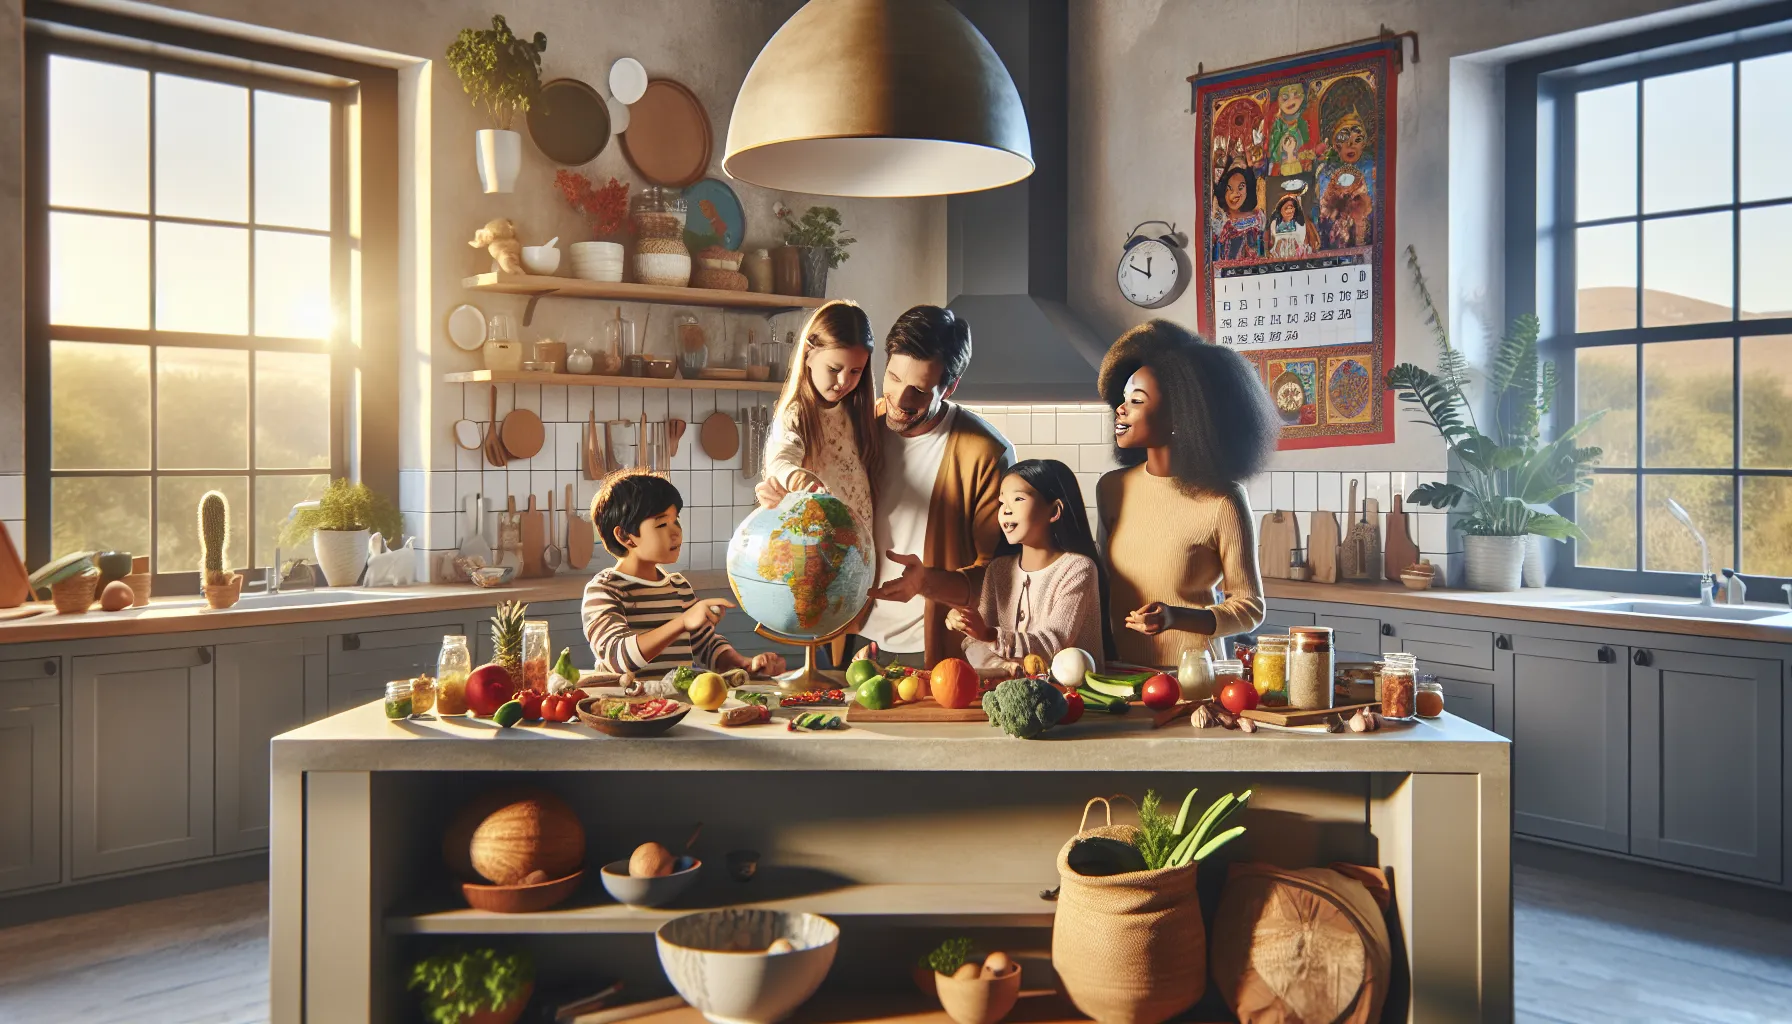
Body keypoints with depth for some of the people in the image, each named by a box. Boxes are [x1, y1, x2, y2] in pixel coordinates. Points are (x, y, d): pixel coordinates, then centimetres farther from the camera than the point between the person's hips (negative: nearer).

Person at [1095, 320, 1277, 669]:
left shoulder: (1221, 501, -10)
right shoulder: (1111, 488, 5)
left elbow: (1250, 608, -4)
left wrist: (1176, 617, -18)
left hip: (1190, 678, -3)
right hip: (1121, 672, 4)